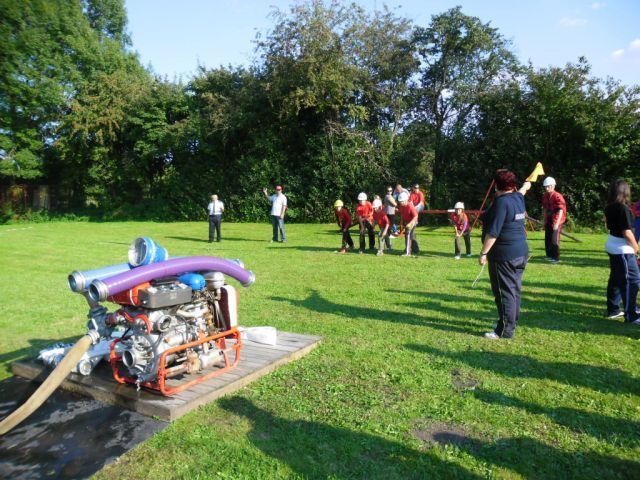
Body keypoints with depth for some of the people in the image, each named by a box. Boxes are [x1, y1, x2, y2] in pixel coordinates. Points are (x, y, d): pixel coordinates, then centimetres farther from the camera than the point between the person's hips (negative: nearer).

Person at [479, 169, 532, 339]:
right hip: (520, 252, 9)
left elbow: (493, 232, -23)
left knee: (505, 292, -5)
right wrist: (526, 185, 58)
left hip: (504, 255, -9)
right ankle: (512, 323, 28)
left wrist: (484, 253, -18)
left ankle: (505, 330, 0)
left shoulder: (501, 202, -17)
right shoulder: (518, 198, 9)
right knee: (514, 290, 16)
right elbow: (521, 191, 36)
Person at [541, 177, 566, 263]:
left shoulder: (558, 196, -16)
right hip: (548, 220, 7)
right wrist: (545, 221, 15)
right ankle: (549, 255, 26)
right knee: (547, 239, 11)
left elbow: (561, 211, -19)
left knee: (554, 240, -7)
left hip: (556, 221, -7)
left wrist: (557, 223, -25)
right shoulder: (545, 196, 7)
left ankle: (556, 257, 3)